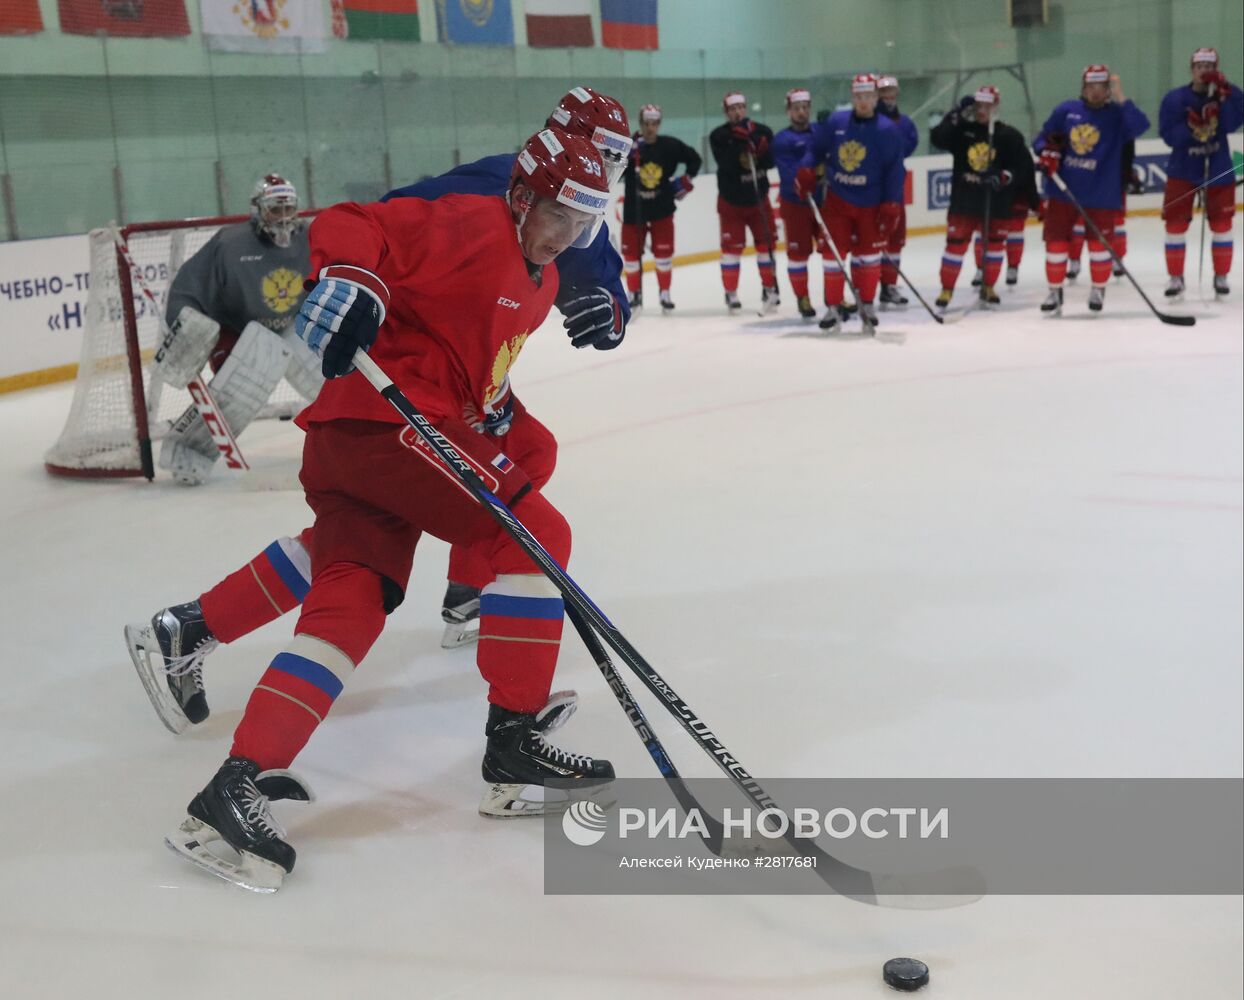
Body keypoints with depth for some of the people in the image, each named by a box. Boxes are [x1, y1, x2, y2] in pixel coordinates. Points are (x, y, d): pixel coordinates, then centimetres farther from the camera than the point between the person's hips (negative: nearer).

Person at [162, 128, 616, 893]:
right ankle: (514, 745, -4)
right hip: (387, 419, -10)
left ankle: (239, 785, -4)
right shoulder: (472, 226, -7)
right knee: (537, 535, -7)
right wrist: (349, 281, -33)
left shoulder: (537, 283, 24)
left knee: (350, 609, 1)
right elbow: (352, 226, -16)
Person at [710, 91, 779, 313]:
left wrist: (764, 149, -30)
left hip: (758, 199, 2)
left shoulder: (762, 132, -4)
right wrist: (739, 143, -35)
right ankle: (731, 294, 9)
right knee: (731, 247, 1)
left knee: (765, 243, 2)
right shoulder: (719, 136, -10)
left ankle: (769, 290, 12)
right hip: (731, 202, -2)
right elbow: (726, 164, -24)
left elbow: (771, 163, -11)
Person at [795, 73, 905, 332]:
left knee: (868, 253, 9)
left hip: (871, 204, -1)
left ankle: (867, 304, 24)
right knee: (834, 252, 0)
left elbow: (895, 171, -9)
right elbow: (816, 147, 11)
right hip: (837, 200, 1)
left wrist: (892, 206, -13)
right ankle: (832, 308, 7)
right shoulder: (835, 122, -3)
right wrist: (806, 172, -3)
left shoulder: (887, 130, -9)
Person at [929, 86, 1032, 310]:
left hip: (997, 201, 1)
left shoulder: (1008, 135, -2)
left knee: (995, 243, 9)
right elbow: (937, 138, -16)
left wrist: (1004, 177, -19)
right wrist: (957, 115, -22)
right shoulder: (961, 129, 0)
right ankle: (946, 289, 5)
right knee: (955, 243, -2)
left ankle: (988, 287, 24)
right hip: (963, 198, -1)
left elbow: (1024, 164, -3)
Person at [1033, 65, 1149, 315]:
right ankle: (1055, 292, 19)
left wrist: (1120, 100, -30)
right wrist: (1047, 152, -10)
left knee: (1099, 243, 6)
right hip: (1063, 189, 2)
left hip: (1101, 194, -2)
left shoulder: (1117, 114, -5)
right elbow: (1044, 137, 10)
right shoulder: (1066, 110, 2)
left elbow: (1140, 126, -24)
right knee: (1056, 240, 4)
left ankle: (1098, 289, 27)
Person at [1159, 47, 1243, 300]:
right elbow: (1168, 136, -11)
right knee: (1175, 224, -2)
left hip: (1218, 170, 1)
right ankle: (1175, 278, 8)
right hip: (1182, 170, 0)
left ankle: (1221, 277, 17)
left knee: (1221, 224, 5)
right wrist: (1190, 126, -28)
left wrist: (1222, 96, -30)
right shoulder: (1175, 99, -7)